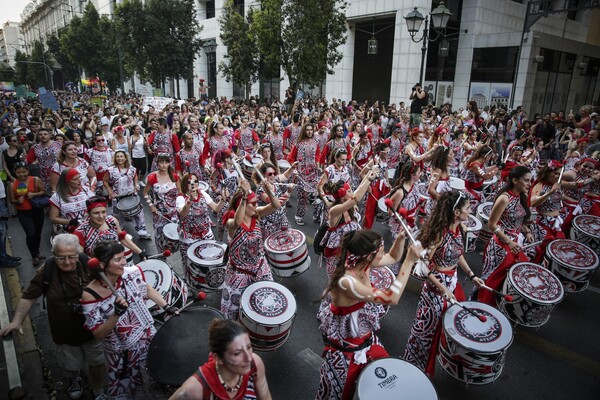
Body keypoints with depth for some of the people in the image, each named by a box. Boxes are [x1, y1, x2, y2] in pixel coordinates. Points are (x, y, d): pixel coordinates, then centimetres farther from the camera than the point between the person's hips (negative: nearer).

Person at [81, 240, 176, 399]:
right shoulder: (90, 295, -24)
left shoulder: (132, 273, -16)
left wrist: (167, 307, -1)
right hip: (120, 353, -3)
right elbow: (98, 334, -19)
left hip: (148, 338, 3)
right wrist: (116, 314, -35)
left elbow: (147, 289, 5)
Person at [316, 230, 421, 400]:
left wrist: (401, 237, -14)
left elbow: (393, 258, 4)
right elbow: (391, 298, -38)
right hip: (345, 349, -7)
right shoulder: (346, 282, -38)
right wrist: (409, 261, -36)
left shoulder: (362, 264, -13)